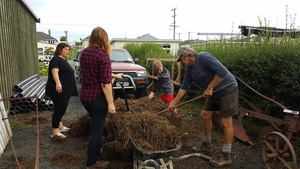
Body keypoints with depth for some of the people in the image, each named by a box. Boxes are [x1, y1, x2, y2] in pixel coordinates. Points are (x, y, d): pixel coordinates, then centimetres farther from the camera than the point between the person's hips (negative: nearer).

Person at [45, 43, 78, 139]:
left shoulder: (63, 60, 19)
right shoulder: (56, 59, -12)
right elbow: (54, 71, -29)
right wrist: (58, 83, -45)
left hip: (65, 91, 10)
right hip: (59, 91, -10)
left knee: (61, 109, 18)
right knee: (59, 109, -8)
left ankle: (60, 126, 31)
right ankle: (55, 132, -3)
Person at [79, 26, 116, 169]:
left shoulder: (84, 53, 5)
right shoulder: (103, 56, -19)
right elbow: (105, 83, -22)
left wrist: (113, 75, 27)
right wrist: (111, 103, -17)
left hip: (85, 97, 8)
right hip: (98, 98, -8)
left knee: (96, 125, 26)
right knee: (97, 129, 6)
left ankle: (96, 150, 44)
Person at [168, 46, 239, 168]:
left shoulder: (203, 57, -21)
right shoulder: (189, 70, 6)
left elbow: (222, 71, -29)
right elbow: (184, 87, 10)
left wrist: (209, 88, -23)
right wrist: (173, 103, 8)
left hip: (228, 90, -9)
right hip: (214, 93, 9)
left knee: (226, 122, -4)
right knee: (205, 116, 13)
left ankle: (226, 156, 8)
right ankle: (206, 144, 33)